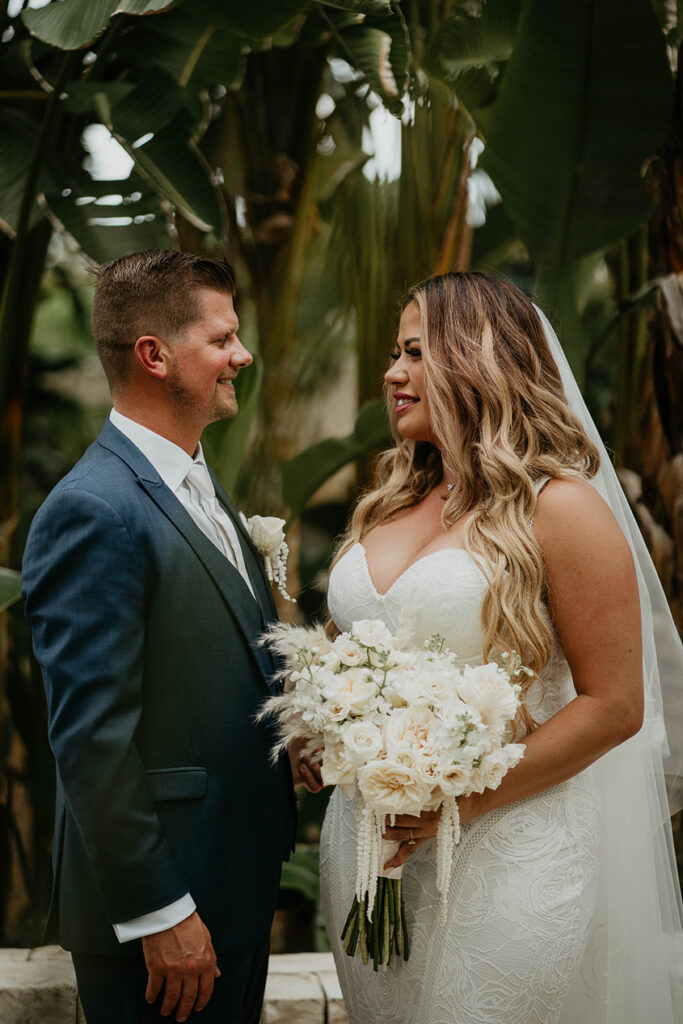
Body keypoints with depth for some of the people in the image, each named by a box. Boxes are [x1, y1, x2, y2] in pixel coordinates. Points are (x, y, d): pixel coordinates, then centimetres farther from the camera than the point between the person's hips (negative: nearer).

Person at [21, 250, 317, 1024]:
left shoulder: (199, 484, 11)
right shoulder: (93, 513, -20)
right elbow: (92, 740, -23)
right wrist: (158, 916, -20)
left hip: (238, 875, 9)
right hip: (167, 918, -9)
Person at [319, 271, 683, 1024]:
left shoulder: (558, 507, -10)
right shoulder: (392, 503, 10)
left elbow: (613, 705, -12)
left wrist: (463, 799, -18)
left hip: (502, 853, -6)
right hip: (371, 842, 6)